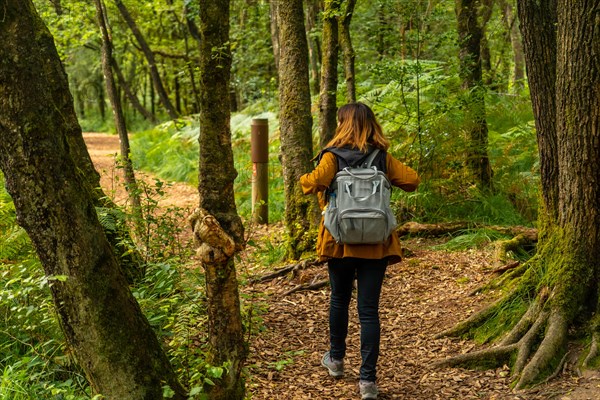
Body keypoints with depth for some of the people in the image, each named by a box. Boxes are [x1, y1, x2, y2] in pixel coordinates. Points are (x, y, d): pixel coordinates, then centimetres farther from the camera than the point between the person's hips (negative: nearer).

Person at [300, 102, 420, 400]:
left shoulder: (333, 157, -9)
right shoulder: (383, 157, 0)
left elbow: (315, 182, -23)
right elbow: (412, 181, -2)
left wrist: (303, 179, -1)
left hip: (341, 241, -1)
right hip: (376, 244, 1)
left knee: (339, 300, 21)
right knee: (369, 310, 2)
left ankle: (336, 359, 38)